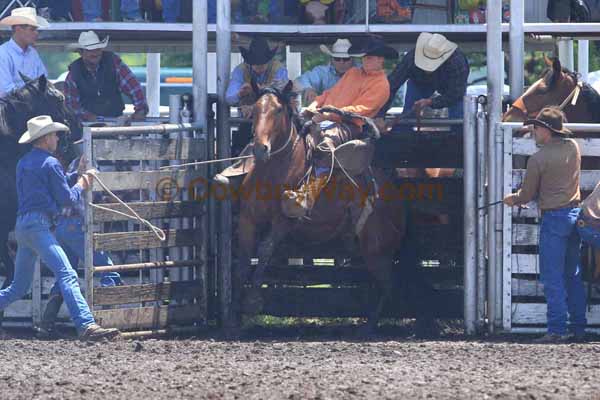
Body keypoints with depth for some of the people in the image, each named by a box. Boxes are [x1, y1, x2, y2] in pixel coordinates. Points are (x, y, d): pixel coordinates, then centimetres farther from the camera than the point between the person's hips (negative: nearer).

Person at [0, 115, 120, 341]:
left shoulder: (23, 163, 20)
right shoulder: (50, 163, -5)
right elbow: (66, 199, -5)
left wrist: (77, 177, 24)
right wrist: (80, 187, 14)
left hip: (21, 225, 9)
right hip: (39, 225, -9)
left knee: (19, 287, 18)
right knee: (67, 275, -19)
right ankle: (86, 326, -32)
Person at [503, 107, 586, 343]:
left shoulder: (538, 160, -13)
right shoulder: (573, 148, 4)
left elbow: (526, 195, -4)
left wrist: (512, 199, 20)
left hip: (553, 218, -6)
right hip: (575, 214, 6)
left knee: (553, 278, -4)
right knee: (573, 275, 14)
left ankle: (557, 330, -8)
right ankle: (578, 326, 17)